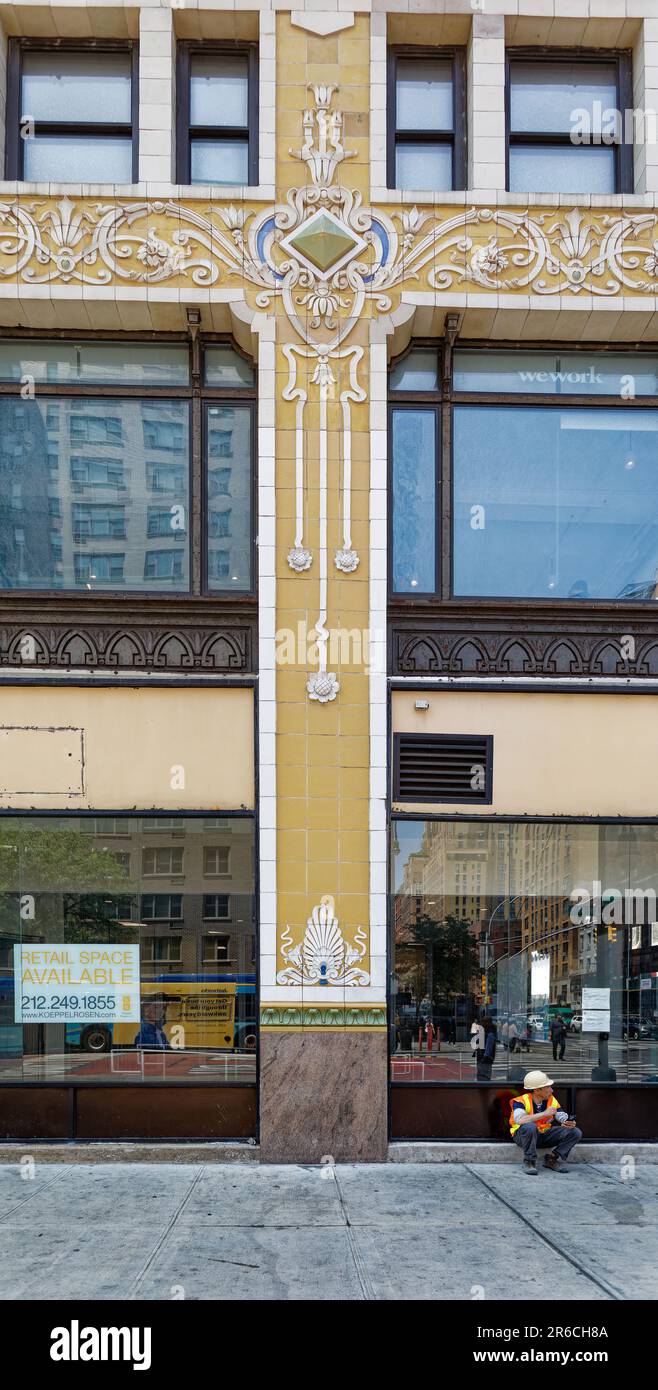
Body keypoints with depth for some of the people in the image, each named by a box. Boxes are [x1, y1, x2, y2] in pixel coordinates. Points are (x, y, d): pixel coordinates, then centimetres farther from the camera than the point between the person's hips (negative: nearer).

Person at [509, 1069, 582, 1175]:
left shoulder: (551, 1100, 2)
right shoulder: (521, 1101, -16)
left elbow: (562, 1117, -4)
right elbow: (520, 1120, -35)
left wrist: (569, 1123, -30)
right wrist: (544, 1114, -32)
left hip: (545, 1135, 5)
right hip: (523, 1135, -5)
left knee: (575, 1133, -9)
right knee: (530, 1127, -41)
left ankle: (552, 1159, 0)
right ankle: (529, 1162, -21)